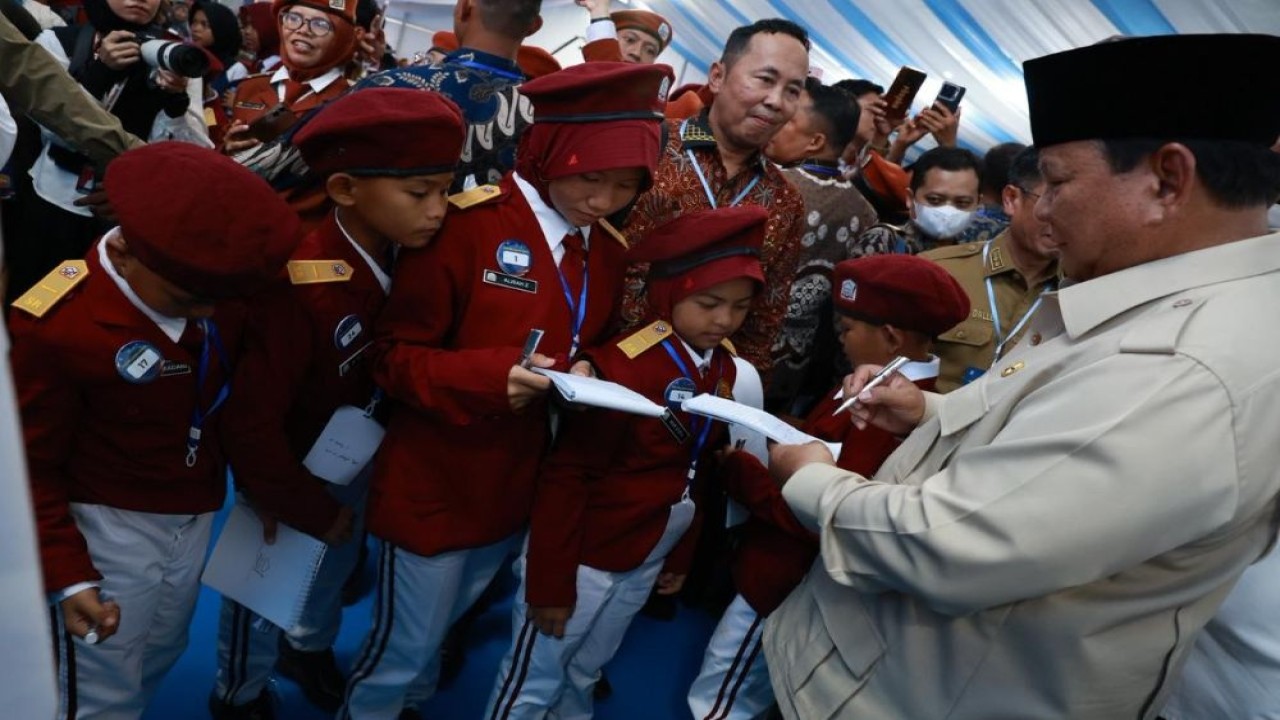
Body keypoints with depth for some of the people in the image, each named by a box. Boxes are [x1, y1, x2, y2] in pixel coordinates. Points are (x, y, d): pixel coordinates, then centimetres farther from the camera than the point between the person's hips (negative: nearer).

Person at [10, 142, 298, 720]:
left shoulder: (216, 287, -13)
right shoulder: (54, 327, -24)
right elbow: (33, 467, -13)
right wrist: (67, 574, -15)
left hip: (195, 515, 5)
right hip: (108, 525, -4)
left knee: (161, 657, 22)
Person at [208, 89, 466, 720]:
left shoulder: (411, 258, -16)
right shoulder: (301, 288, -36)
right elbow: (251, 426, -30)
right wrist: (312, 510, -17)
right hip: (291, 470, -5)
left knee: (336, 571, 29)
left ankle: (311, 648, 60)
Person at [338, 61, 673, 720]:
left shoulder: (608, 250, 2)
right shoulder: (468, 224, -18)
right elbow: (392, 353, -16)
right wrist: (488, 375, -32)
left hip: (520, 481, 6)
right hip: (435, 481, -5)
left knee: (442, 634, 25)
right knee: (405, 647, 11)